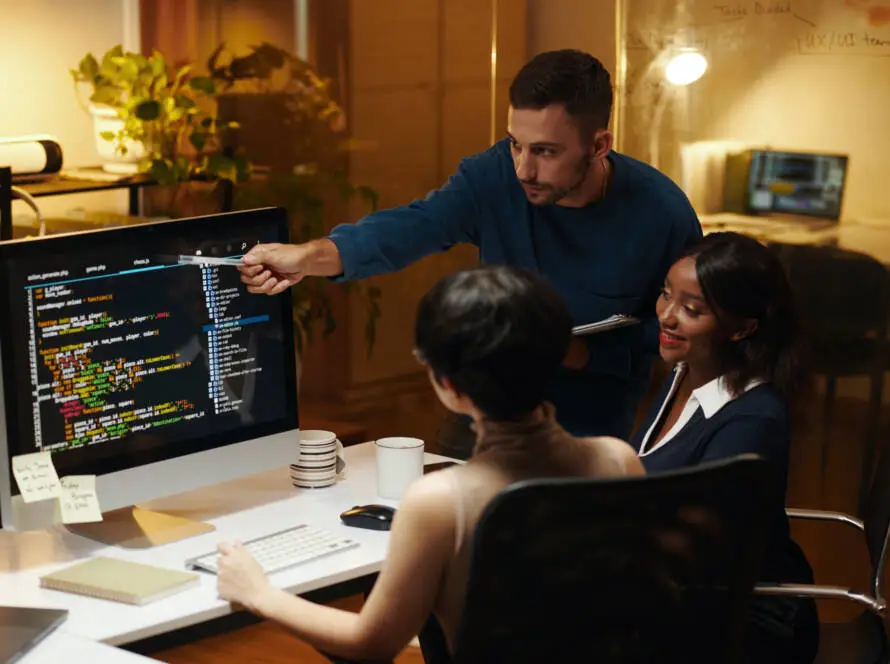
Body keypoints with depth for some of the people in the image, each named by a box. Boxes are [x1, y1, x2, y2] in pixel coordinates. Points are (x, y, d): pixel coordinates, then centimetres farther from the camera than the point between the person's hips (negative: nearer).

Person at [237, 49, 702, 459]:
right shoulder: (494, 175, -13)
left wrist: (578, 353, -23)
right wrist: (310, 256, -45)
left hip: (595, 440, -2)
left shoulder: (662, 214, -17)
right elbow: (413, 227, -28)